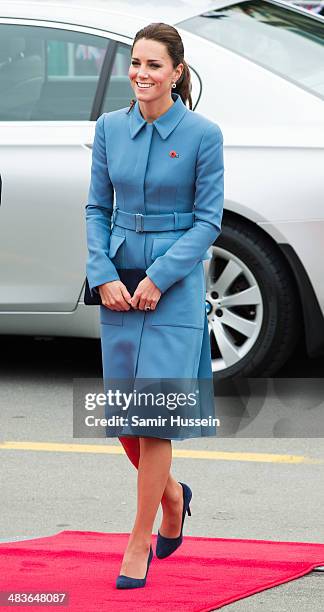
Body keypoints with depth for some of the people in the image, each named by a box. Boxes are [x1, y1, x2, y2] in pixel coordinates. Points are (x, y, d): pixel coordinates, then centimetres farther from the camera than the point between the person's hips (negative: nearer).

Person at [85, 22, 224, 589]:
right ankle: (172, 495, 35)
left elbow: (209, 219, -6)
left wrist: (159, 277, -14)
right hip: (118, 284, 4)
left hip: (175, 286, -4)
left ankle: (139, 544, 2)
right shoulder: (110, 127, 4)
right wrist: (104, 275, -5)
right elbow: (97, 208, 8)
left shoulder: (203, 134, -7)